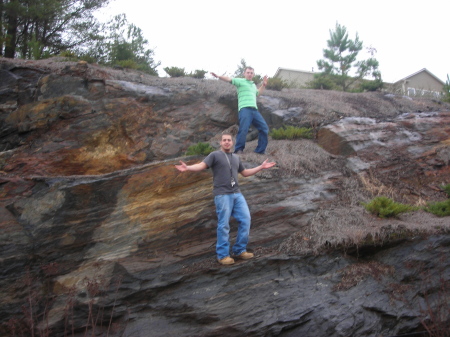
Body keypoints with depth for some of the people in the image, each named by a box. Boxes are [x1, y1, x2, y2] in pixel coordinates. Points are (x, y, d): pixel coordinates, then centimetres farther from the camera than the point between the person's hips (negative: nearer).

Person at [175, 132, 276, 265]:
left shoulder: (236, 158, 20)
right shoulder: (215, 155, 1)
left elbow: (245, 172, 32)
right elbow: (201, 165, -11)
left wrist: (261, 167, 31)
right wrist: (187, 167, -29)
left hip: (237, 194, 6)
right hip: (222, 195, -6)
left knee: (245, 220, 0)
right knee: (224, 225, -5)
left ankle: (239, 250, 13)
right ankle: (222, 255, 4)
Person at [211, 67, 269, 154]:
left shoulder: (253, 85, 29)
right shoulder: (240, 81, 8)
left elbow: (258, 92, 50)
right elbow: (229, 79, -8)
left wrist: (264, 85, 40)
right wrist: (219, 77, -22)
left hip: (254, 110, 7)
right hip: (245, 109, -7)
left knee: (264, 128, 2)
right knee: (244, 129, -21)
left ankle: (260, 150, 10)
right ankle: (239, 149, -13)